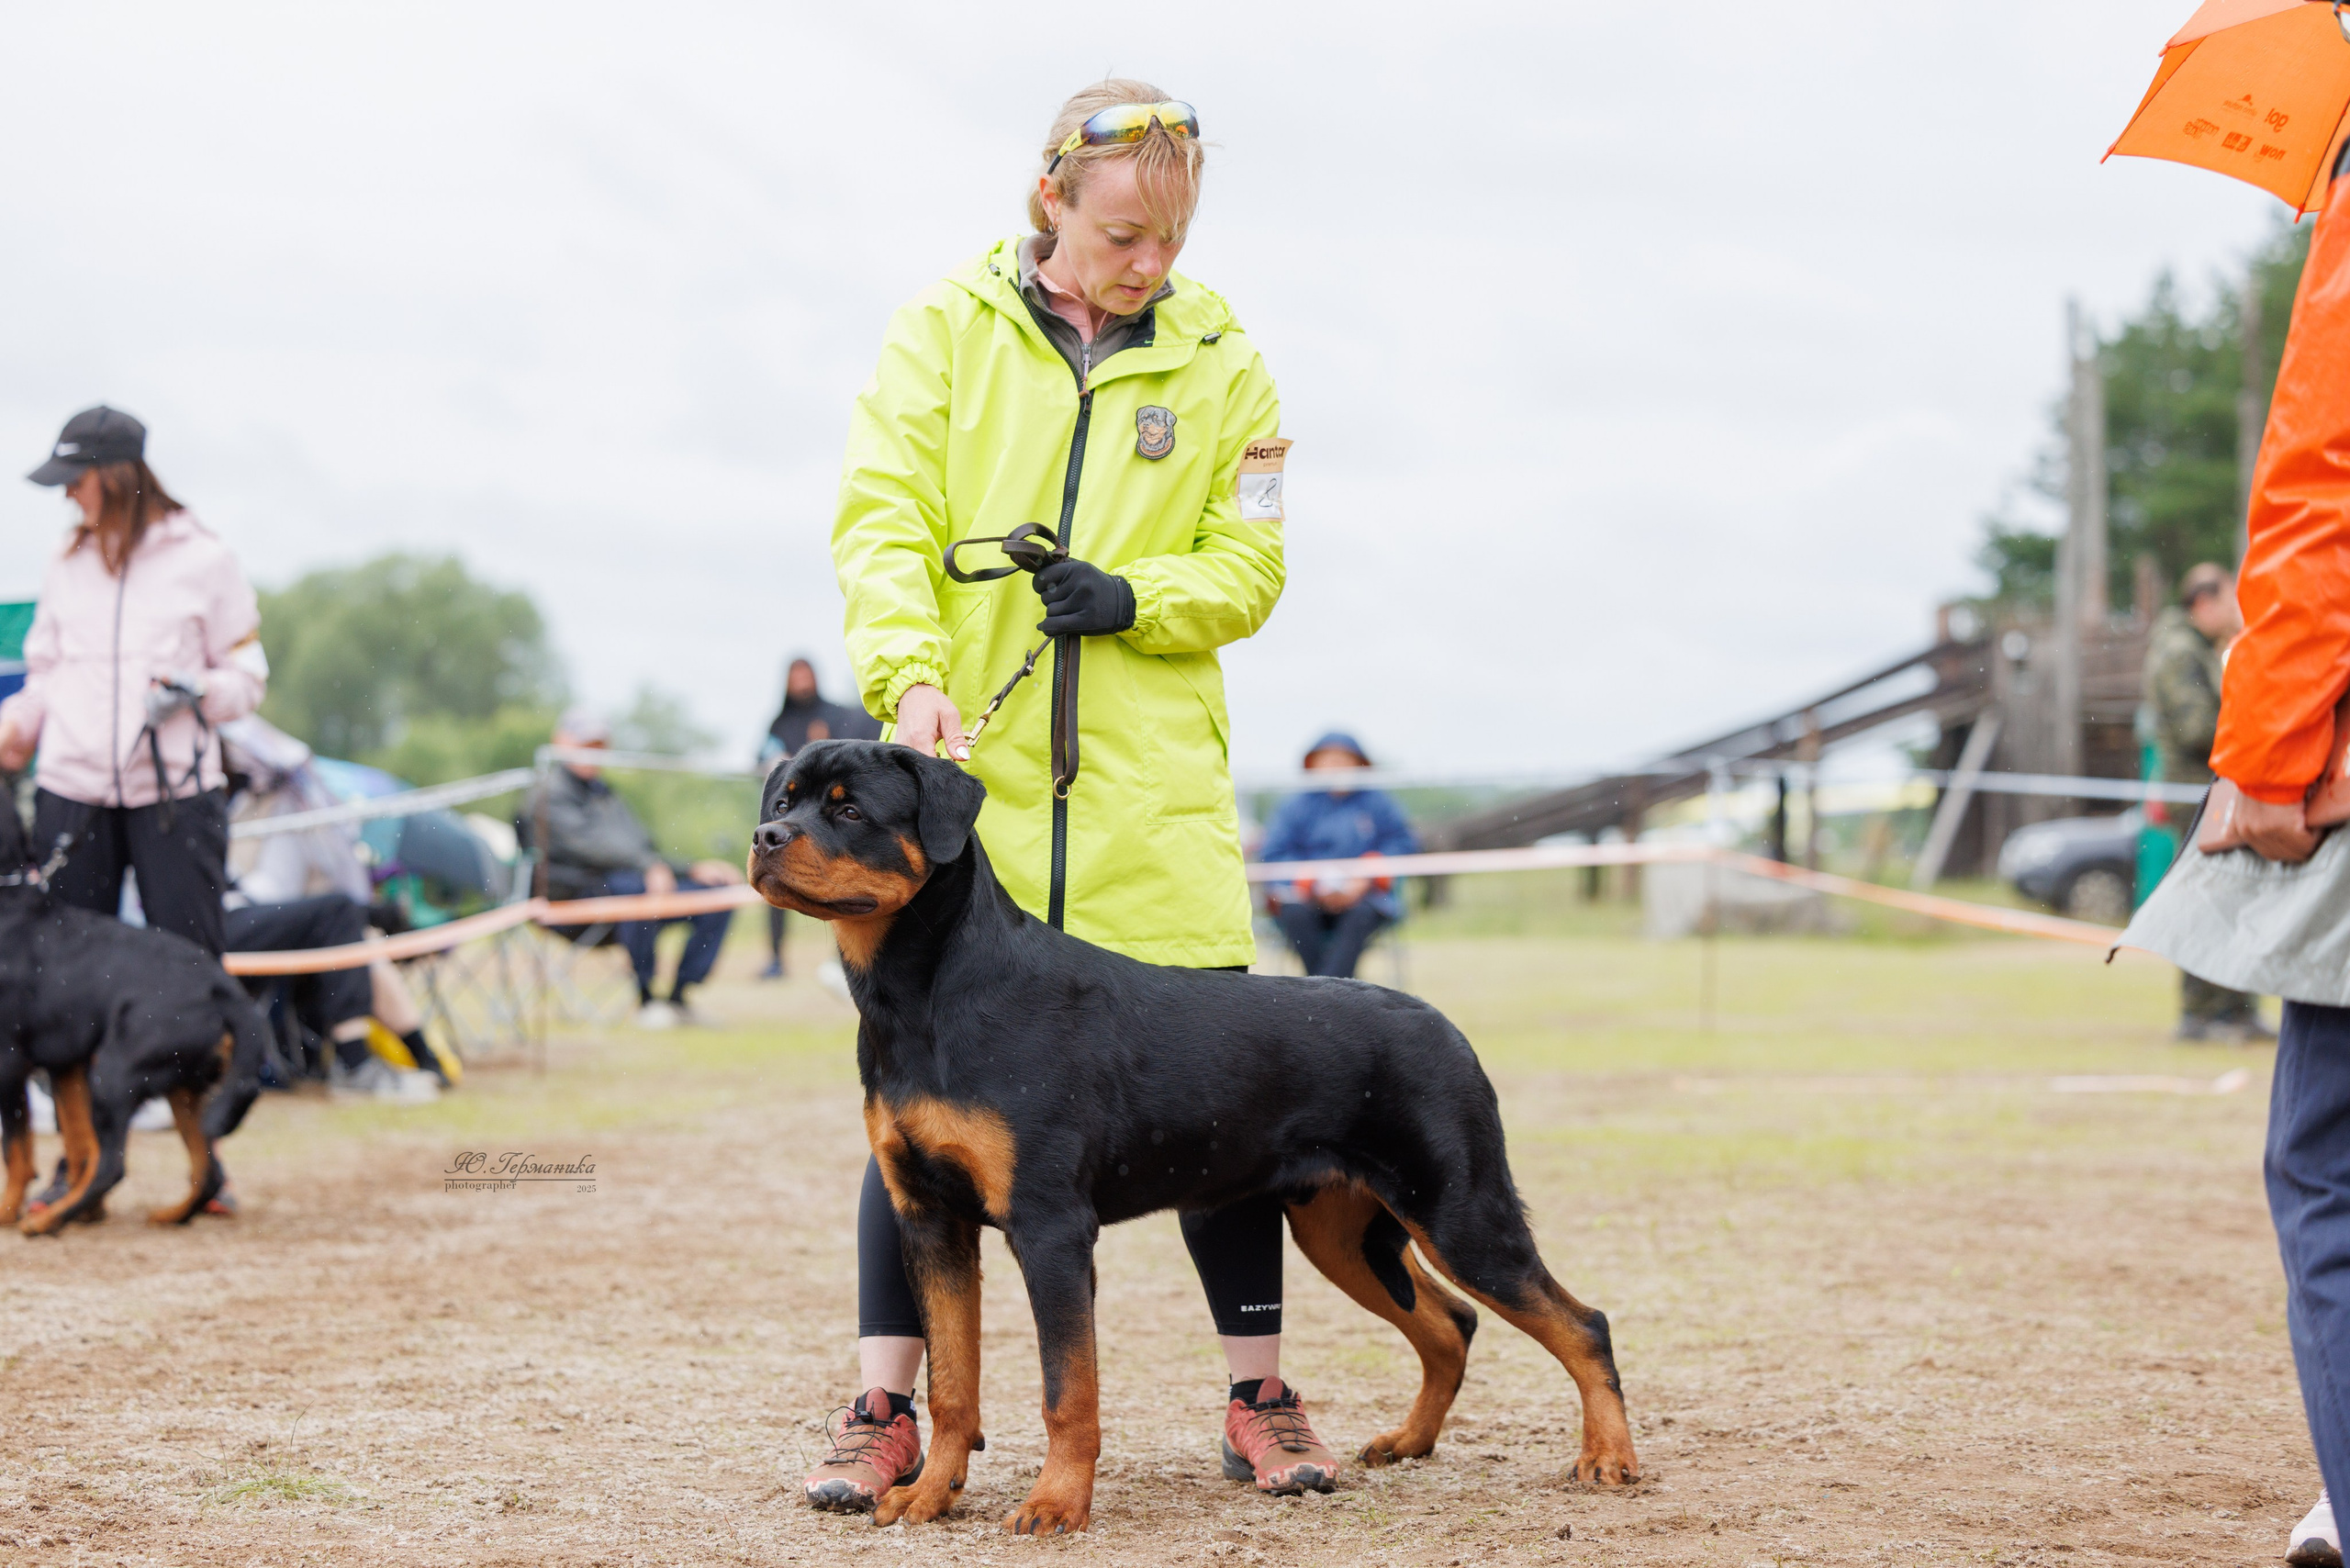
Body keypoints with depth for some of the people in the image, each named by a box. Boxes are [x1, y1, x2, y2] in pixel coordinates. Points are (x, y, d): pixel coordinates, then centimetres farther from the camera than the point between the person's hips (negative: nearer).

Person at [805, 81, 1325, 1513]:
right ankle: (885, 1410, 7)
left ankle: (1260, 1395, 12)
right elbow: (881, 523, -4)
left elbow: (1249, 569, 8)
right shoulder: (941, 333, 4)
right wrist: (910, 677, -20)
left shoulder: (1220, 361, 8)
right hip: (965, 776, -1)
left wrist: (1136, 597, -12)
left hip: (1156, 795, 1)